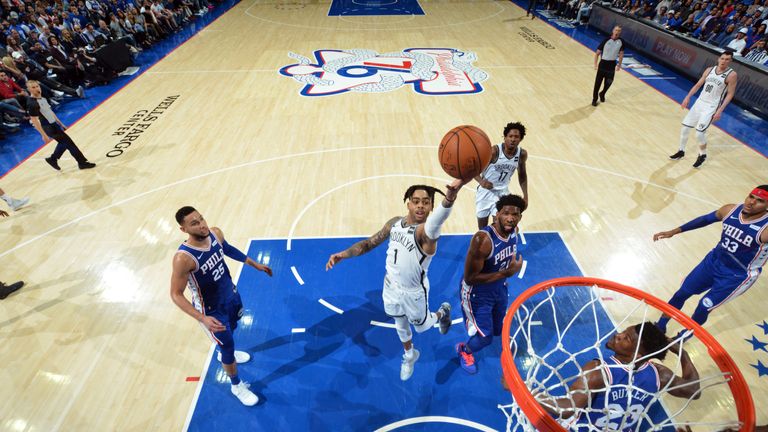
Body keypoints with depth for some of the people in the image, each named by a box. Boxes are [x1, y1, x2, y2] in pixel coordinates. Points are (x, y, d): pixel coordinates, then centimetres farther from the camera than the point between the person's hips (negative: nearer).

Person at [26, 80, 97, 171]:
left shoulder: (42, 98, 8)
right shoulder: (32, 103, -20)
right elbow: (34, 121, -22)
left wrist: (60, 123, 22)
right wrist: (44, 135, -25)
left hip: (54, 124, 9)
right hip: (48, 127, -9)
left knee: (64, 142, 20)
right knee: (68, 142, -6)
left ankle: (52, 159, 36)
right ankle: (82, 162, 0)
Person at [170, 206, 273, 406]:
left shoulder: (215, 233, -17)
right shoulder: (183, 258, -36)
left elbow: (228, 249, 6)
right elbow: (176, 294, -26)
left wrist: (255, 264, 11)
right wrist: (203, 319, -36)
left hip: (231, 294, 6)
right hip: (211, 310, -6)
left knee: (232, 328, 32)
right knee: (228, 347, 10)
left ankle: (225, 353, 67)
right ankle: (237, 385, 39)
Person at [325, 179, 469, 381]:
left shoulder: (425, 231, -32)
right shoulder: (395, 222, -11)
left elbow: (439, 216, -58)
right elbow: (370, 243, 0)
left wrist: (451, 193, -80)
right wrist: (344, 254, -15)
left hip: (414, 292, -5)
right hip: (391, 286, 5)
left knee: (421, 326, 22)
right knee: (400, 324, 27)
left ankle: (442, 312, 55)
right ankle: (409, 355, 58)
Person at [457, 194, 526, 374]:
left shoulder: (514, 231, -12)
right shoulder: (483, 239, -37)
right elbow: (469, 278, -31)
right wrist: (506, 273, -32)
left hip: (499, 288, 7)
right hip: (477, 292, -7)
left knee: (498, 330, 23)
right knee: (485, 338, 2)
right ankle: (464, 351, 36)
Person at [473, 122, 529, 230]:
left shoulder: (522, 154, -9)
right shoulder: (494, 151, -24)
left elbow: (522, 174, 9)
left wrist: (525, 196, 6)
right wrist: (481, 181, -39)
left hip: (503, 191, 3)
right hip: (486, 190, -3)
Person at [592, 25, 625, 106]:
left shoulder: (621, 41, -3)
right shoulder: (606, 41, -13)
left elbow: (621, 54, 10)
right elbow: (597, 53, -7)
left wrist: (619, 65, 8)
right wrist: (595, 65, -12)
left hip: (612, 64, 3)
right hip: (603, 63, -3)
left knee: (608, 83, 11)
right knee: (598, 82, -1)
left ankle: (602, 94, 38)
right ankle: (594, 99, 13)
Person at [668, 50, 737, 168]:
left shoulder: (731, 74, -10)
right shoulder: (710, 70, 4)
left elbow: (730, 94, -10)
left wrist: (720, 110, -18)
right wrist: (688, 97, 2)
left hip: (711, 107, -5)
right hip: (699, 103, 6)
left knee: (699, 133, -12)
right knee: (685, 127, 6)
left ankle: (702, 155, 13)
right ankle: (681, 151, 26)